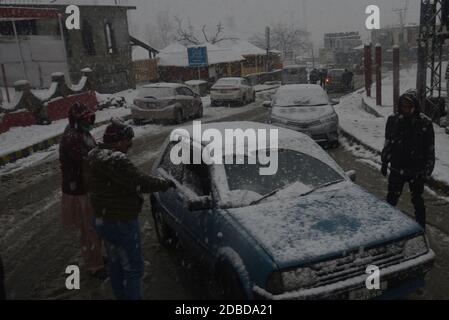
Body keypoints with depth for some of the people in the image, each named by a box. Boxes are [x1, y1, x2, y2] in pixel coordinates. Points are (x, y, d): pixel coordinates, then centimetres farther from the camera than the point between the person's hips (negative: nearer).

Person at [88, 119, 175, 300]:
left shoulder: (96, 154, 6)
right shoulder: (115, 159, -28)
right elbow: (139, 181, -30)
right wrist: (165, 183, -16)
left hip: (102, 220, 11)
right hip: (121, 224, -11)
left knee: (115, 263, 25)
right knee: (133, 267, 4)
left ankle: (120, 296, 41)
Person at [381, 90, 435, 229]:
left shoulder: (425, 123, -13)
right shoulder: (393, 120, -5)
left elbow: (430, 150, -8)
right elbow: (387, 144, 6)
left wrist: (427, 171, -9)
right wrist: (384, 163, 8)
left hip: (417, 171, -2)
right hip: (397, 169, 2)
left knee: (417, 200, 14)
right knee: (391, 198, 12)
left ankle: (420, 227, 31)